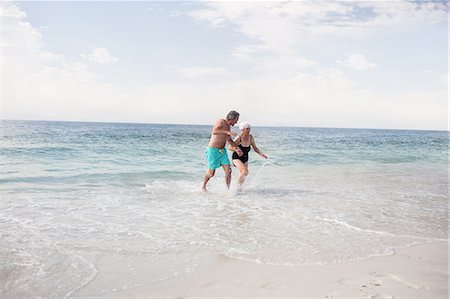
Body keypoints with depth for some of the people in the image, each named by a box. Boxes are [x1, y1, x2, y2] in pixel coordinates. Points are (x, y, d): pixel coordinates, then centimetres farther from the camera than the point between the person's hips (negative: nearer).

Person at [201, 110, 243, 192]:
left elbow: (230, 140, 26)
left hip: (222, 151, 8)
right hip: (213, 150, -7)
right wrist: (227, 132, -35)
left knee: (228, 170, -6)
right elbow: (214, 132, -31)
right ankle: (203, 186, 28)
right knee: (211, 173, 3)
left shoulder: (228, 126, 13)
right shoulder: (221, 122, -13)